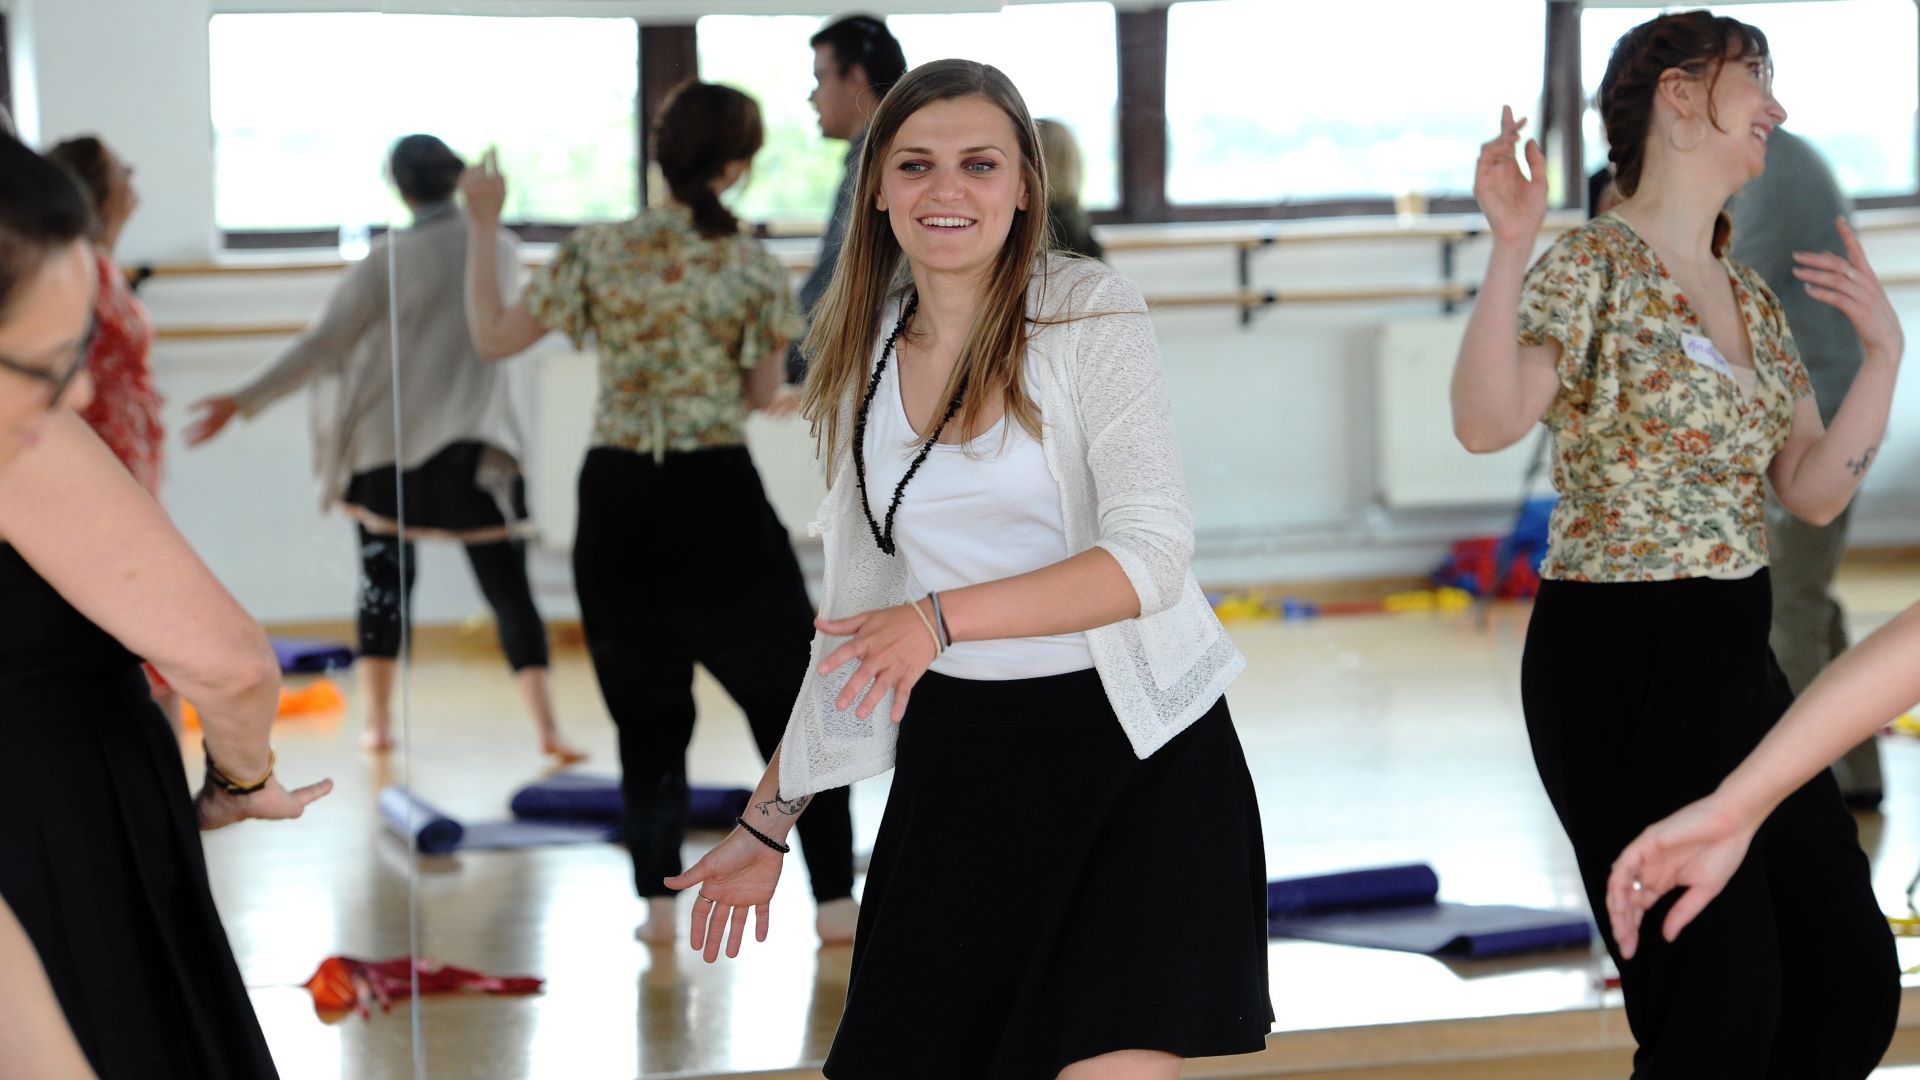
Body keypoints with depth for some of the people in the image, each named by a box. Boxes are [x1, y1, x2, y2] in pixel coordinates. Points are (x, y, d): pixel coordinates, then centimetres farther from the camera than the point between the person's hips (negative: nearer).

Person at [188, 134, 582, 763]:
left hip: (389, 449, -1)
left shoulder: (388, 262, -9)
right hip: (477, 450, 1)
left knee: (383, 578, 15)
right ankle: (546, 728, -9)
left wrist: (243, 401, -9)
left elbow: (322, 344, -12)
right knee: (508, 588, 1)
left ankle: (378, 722, 14)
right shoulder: (499, 249, 1)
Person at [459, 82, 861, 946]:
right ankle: (834, 899, 4)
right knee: (785, 690, 7)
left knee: (647, 705, 14)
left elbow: (492, 338, 3)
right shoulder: (752, 266, -5)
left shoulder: (598, 254, -3)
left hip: (619, 498, 2)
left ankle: (658, 900, 11)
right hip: (719, 497, -2)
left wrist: (481, 230, 10)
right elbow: (762, 394, 3)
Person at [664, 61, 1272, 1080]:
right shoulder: (867, 355, 10)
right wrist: (766, 824, 19)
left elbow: (1151, 556, -17)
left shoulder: (1088, 314, -6)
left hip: (1135, 753, -5)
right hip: (957, 759, 5)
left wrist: (943, 616, -28)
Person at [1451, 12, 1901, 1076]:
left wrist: (1883, 350, 4)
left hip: (1737, 658, 8)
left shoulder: (1752, 298, 14)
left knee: (1853, 983, 8)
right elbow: (1488, 423, -25)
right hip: (1619, 664, -8)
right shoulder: (1591, 268, -9)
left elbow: (1814, 493, 12)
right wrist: (1511, 248, -32)